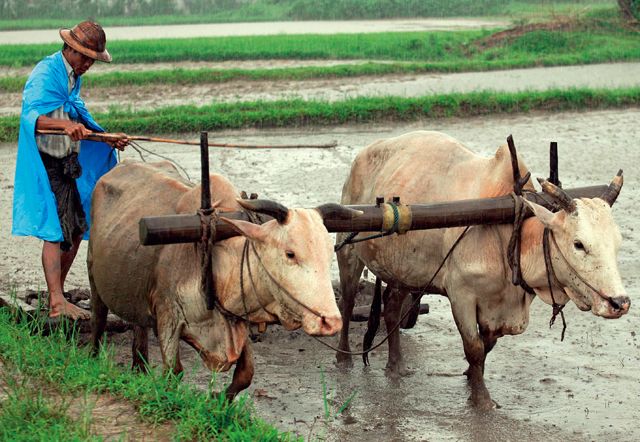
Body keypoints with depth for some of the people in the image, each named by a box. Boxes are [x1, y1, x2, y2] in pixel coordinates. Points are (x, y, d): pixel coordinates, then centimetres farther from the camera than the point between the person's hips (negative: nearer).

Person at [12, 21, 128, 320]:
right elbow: (31, 116, -28)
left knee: (76, 230, 9)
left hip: (69, 164, 9)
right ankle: (56, 303, -12)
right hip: (46, 164, -9)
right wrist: (66, 125, -43)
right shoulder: (45, 74, -13)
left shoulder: (74, 77, 14)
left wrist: (109, 140, 10)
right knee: (55, 232, -12)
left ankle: (56, 296, 19)